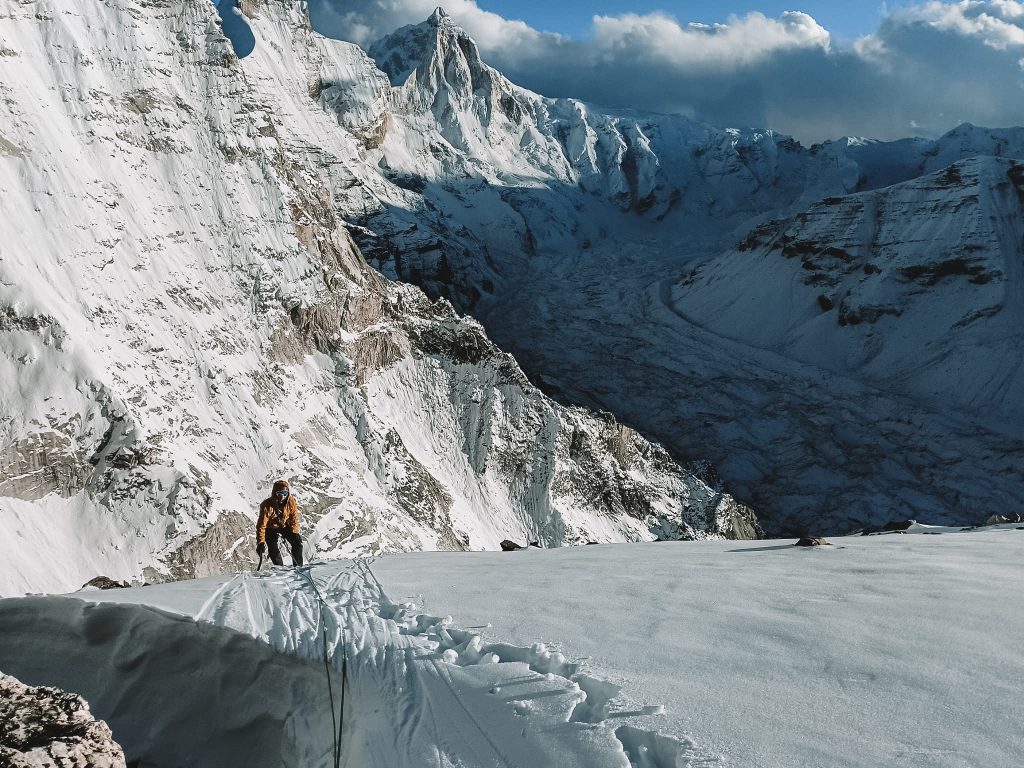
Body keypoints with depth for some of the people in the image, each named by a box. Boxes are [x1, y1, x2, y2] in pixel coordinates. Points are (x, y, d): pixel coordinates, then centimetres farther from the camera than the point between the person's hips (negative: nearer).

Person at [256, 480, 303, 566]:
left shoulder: (291, 502, -21)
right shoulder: (267, 505, -31)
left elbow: (294, 519, -8)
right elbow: (261, 525, -29)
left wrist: (294, 534, -14)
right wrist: (261, 542, -34)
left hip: (285, 526, 3)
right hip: (271, 528, -3)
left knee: (297, 542, -11)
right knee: (273, 549, -19)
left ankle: (298, 566, 2)